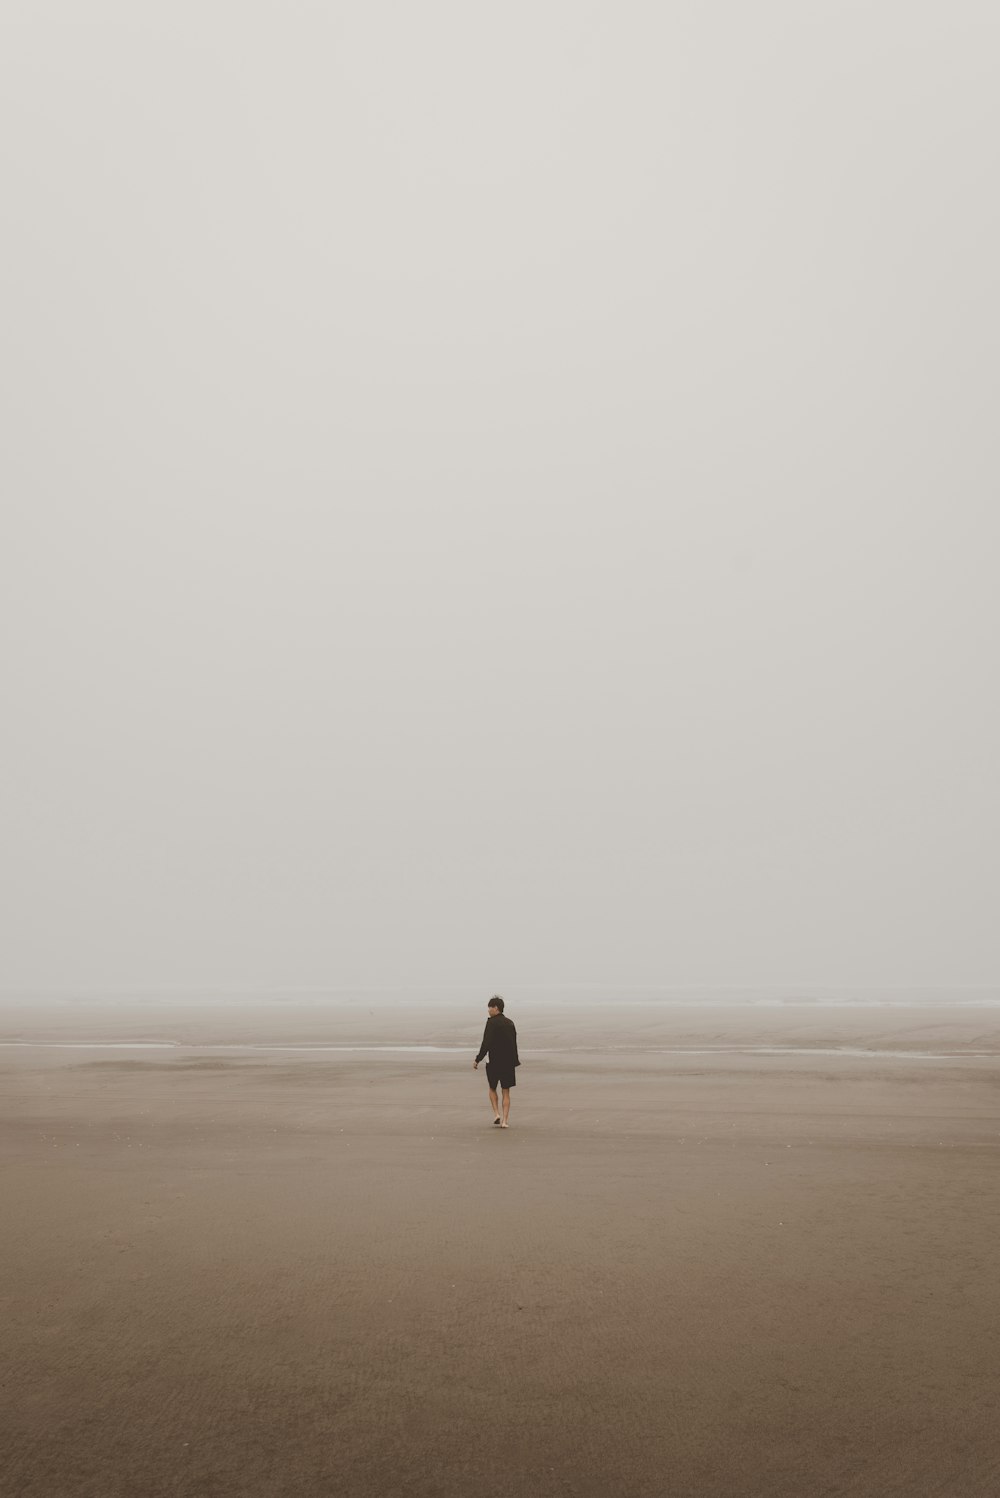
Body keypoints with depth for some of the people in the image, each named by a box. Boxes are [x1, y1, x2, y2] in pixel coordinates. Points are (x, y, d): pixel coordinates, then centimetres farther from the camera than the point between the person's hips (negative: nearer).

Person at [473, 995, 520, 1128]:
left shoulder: (492, 1022, -12)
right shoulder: (510, 1023, 8)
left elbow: (486, 1043, -17)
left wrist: (477, 1060, -12)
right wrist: (515, 1060, 24)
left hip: (494, 1062, -5)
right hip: (508, 1062, 5)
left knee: (492, 1089, 16)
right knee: (506, 1092, 8)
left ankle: (497, 1115, 4)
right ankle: (504, 1121, 5)